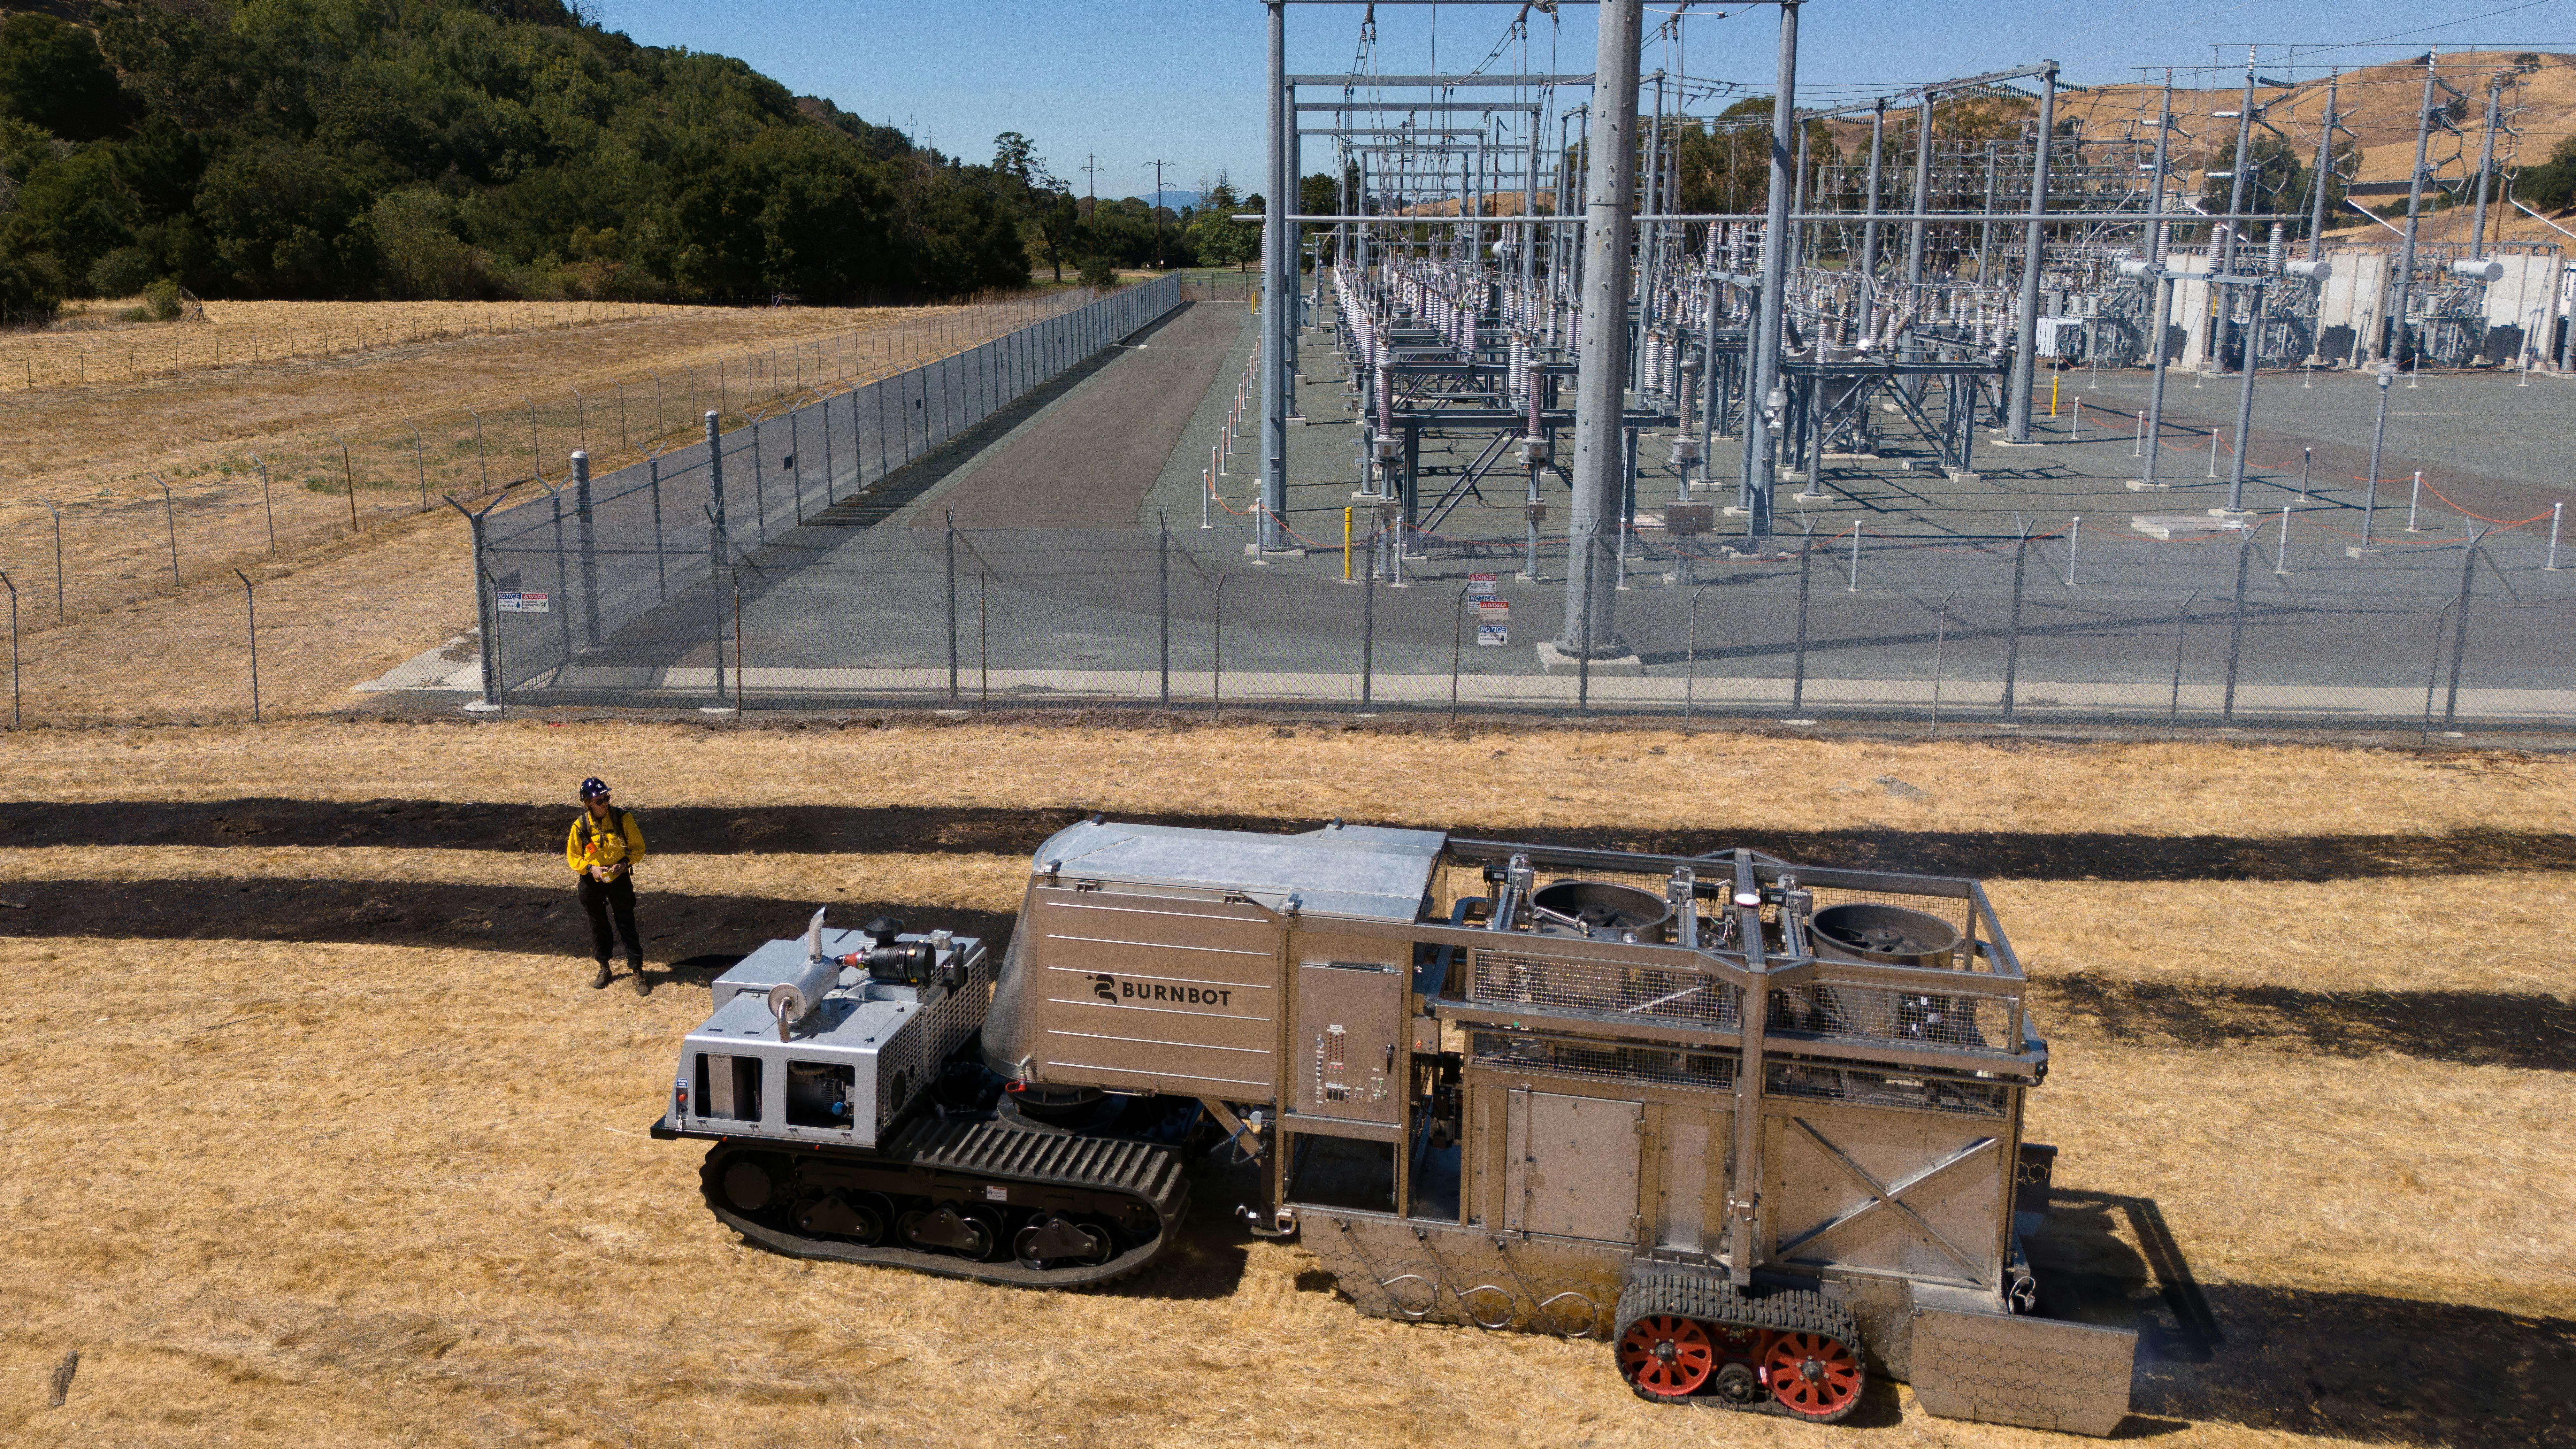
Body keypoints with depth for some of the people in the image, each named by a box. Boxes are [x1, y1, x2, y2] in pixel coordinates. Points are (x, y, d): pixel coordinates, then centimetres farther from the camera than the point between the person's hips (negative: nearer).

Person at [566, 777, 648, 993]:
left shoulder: (623, 818, -10)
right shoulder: (580, 825, -7)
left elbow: (638, 847, -2)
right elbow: (573, 857, 1)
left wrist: (625, 863, -20)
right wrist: (591, 868, -17)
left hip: (619, 878, -2)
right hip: (592, 881, 2)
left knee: (627, 925, -1)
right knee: (598, 925, 15)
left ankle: (638, 973, 4)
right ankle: (604, 969, 31)